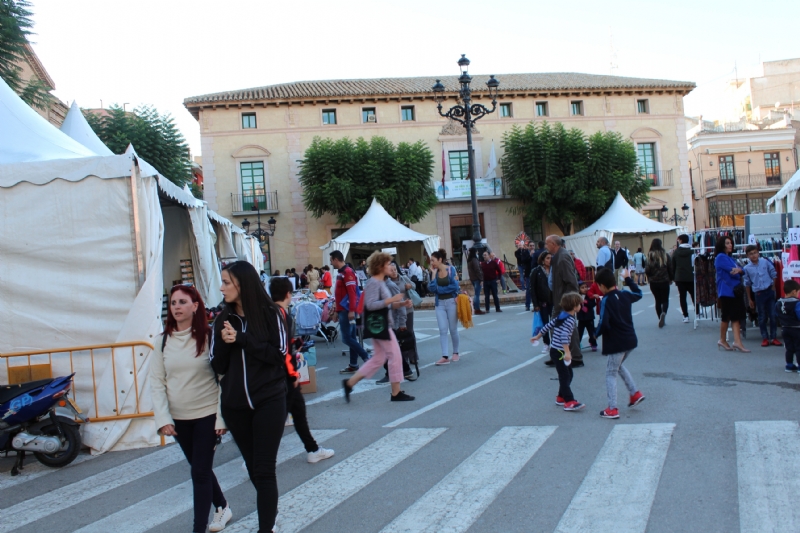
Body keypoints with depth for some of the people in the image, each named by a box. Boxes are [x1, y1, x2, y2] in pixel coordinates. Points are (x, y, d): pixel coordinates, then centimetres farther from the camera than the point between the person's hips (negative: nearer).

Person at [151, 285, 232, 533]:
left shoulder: (209, 336, -10)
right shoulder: (163, 341, 0)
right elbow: (157, 382, 0)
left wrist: (222, 417, -12)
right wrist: (163, 418, -10)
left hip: (207, 414, -4)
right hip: (178, 418, 4)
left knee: (200, 472, -3)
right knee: (199, 468, 18)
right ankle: (222, 508, 39)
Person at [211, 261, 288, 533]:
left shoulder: (270, 313, -8)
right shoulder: (223, 319, 3)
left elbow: (279, 354, -13)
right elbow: (218, 366, 2)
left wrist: (241, 340, -17)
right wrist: (224, 343, -16)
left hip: (269, 401, -4)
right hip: (235, 404, 4)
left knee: (263, 470, -3)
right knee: (253, 467, 17)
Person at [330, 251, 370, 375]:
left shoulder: (348, 272, -14)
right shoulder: (340, 273, 16)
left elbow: (352, 293, -21)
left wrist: (351, 310, -25)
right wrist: (337, 311, 23)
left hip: (348, 311, -10)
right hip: (343, 310, 10)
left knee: (346, 338, -9)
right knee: (350, 337, 10)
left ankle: (367, 358, -3)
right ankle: (353, 365, 14)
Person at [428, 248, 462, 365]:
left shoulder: (451, 269, -7)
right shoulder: (435, 272, 3)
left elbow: (455, 286, -13)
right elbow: (431, 289, -8)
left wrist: (439, 289, -7)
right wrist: (433, 273, -10)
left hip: (451, 302, -3)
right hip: (440, 304, 4)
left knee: (453, 329, 6)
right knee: (442, 330, -3)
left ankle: (455, 353, 23)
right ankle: (445, 356, -6)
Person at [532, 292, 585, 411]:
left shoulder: (561, 316, 11)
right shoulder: (570, 320, -16)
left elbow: (548, 325, 18)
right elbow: (564, 336, -29)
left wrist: (538, 336, 29)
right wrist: (567, 352, -35)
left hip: (555, 350, 9)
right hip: (558, 352, -9)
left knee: (568, 375, 16)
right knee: (565, 376, -8)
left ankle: (561, 397, 23)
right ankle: (569, 402, -7)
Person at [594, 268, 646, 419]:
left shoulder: (606, 300, -17)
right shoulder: (624, 295, 3)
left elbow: (604, 323, -24)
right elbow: (639, 293, 26)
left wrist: (597, 334, -5)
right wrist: (628, 278, 34)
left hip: (616, 343, -8)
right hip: (630, 340, 8)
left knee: (611, 373, 3)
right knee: (618, 366, 30)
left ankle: (612, 409, 2)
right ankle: (635, 393, 28)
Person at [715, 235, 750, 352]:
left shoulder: (730, 258, 18)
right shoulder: (721, 257, -8)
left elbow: (741, 270, 8)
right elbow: (733, 272, -16)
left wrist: (738, 270, -14)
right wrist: (739, 272, 3)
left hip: (736, 290, 8)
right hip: (726, 291, -8)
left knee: (736, 317, 2)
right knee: (726, 317, 1)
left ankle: (737, 342, 1)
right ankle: (722, 340, 13)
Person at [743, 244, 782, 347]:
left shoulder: (765, 262, -3)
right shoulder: (747, 268, -3)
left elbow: (774, 275, 7)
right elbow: (747, 284, 5)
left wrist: (773, 288, 3)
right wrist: (750, 299, 8)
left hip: (769, 291, 0)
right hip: (758, 294, 0)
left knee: (773, 315, 3)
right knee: (762, 317, 6)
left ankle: (773, 338, 13)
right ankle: (765, 338, 16)